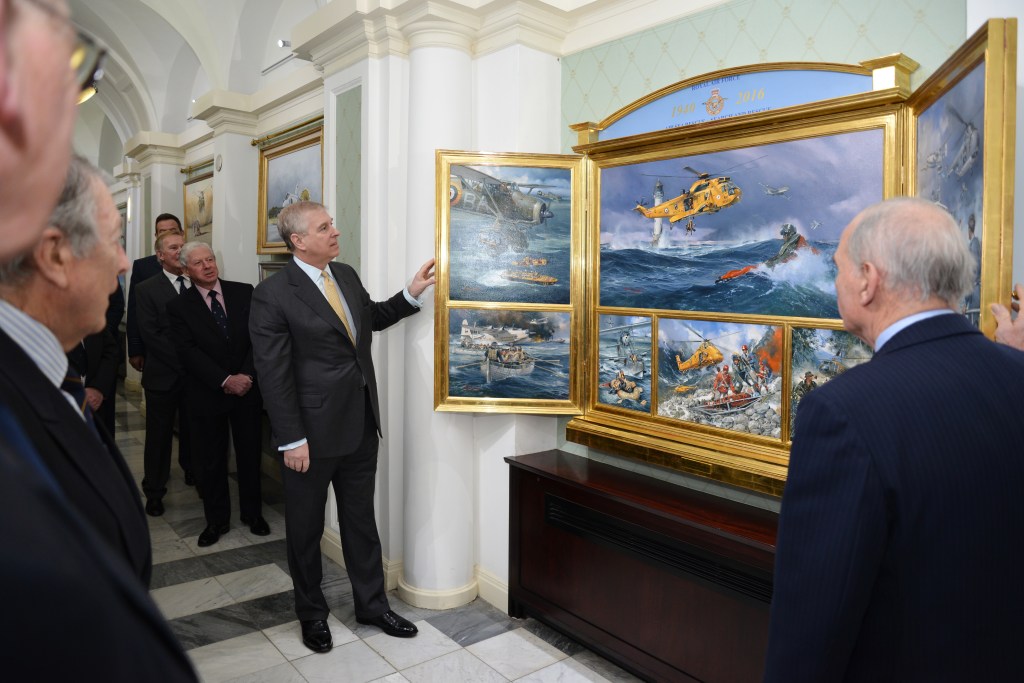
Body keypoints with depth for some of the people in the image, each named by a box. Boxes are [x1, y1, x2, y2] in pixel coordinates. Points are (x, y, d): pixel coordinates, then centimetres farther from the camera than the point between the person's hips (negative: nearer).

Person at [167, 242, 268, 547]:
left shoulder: (244, 292, 2)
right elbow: (188, 352, -11)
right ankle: (216, 520, 26)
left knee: (250, 455, 11)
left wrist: (246, 375, -14)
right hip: (207, 395, -1)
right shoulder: (179, 306, -2)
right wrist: (225, 381, -18)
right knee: (211, 461, 10)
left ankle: (253, 513, 28)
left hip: (247, 388, 1)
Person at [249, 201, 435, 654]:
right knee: (306, 527, 15)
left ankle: (372, 604, 35)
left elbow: (372, 318, 22)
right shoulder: (272, 294, -15)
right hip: (313, 433, -6)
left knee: (361, 520, 18)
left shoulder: (347, 275, 5)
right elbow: (273, 375, -15)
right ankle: (312, 613, 36)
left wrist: (410, 294, 6)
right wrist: (292, 440, -16)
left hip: (361, 425, 6)